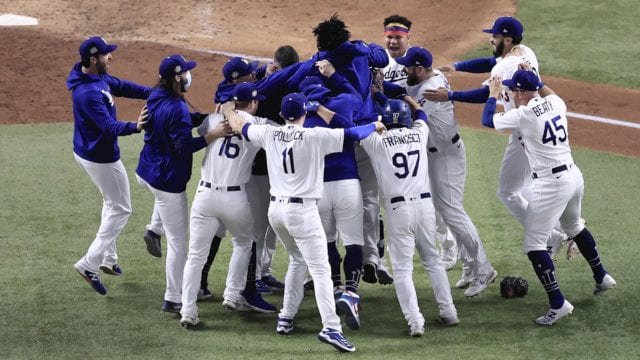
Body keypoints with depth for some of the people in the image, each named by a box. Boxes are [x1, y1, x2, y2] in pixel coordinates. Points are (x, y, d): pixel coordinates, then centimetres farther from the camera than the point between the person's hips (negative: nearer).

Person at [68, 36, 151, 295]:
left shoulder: (98, 76, -3)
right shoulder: (88, 93, -33)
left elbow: (122, 87, 9)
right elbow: (109, 127, -37)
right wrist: (134, 127, -52)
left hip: (87, 152, 10)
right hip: (100, 158, -10)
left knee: (111, 203, 25)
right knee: (120, 210, 4)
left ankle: (108, 259, 35)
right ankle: (90, 264, 1)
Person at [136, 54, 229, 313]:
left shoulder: (156, 99, 4)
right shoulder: (176, 108, -23)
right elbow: (185, 146, -27)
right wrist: (214, 134, -30)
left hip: (146, 172, 9)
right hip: (168, 181, -9)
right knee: (177, 241, 0)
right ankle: (173, 299, 5)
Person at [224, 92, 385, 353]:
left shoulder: (269, 134, 3)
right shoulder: (314, 136, -11)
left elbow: (239, 126, 19)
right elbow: (352, 134, -9)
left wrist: (227, 109, 40)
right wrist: (374, 126, 11)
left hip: (276, 209, 6)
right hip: (302, 210, -6)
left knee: (298, 260, 27)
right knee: (320, 269, -8)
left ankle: (286, 318, 25)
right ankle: (330, 327, -22)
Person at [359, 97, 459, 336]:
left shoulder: (376, 141, -2)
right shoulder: (419, 134, 8)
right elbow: (420, 113, 30)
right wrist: (405, 95, 46)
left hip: (397, 209, -3)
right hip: (425, 204, 3)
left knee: (402, 269, -2)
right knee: (433, 261, 19)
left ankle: (415, 322, -12)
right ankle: (448, 312, 21)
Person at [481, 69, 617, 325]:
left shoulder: (523, 115, -16)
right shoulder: (555, 103, 4)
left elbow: (487, 120, -2)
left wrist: (493, 94, 12)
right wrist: (533, 79, 31)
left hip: (550, 184, -8)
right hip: (574, 176, 8)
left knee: (534, 244, -4)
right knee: (574, 227, 33)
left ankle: (558, 303, -11)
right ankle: (601, 276, 46)